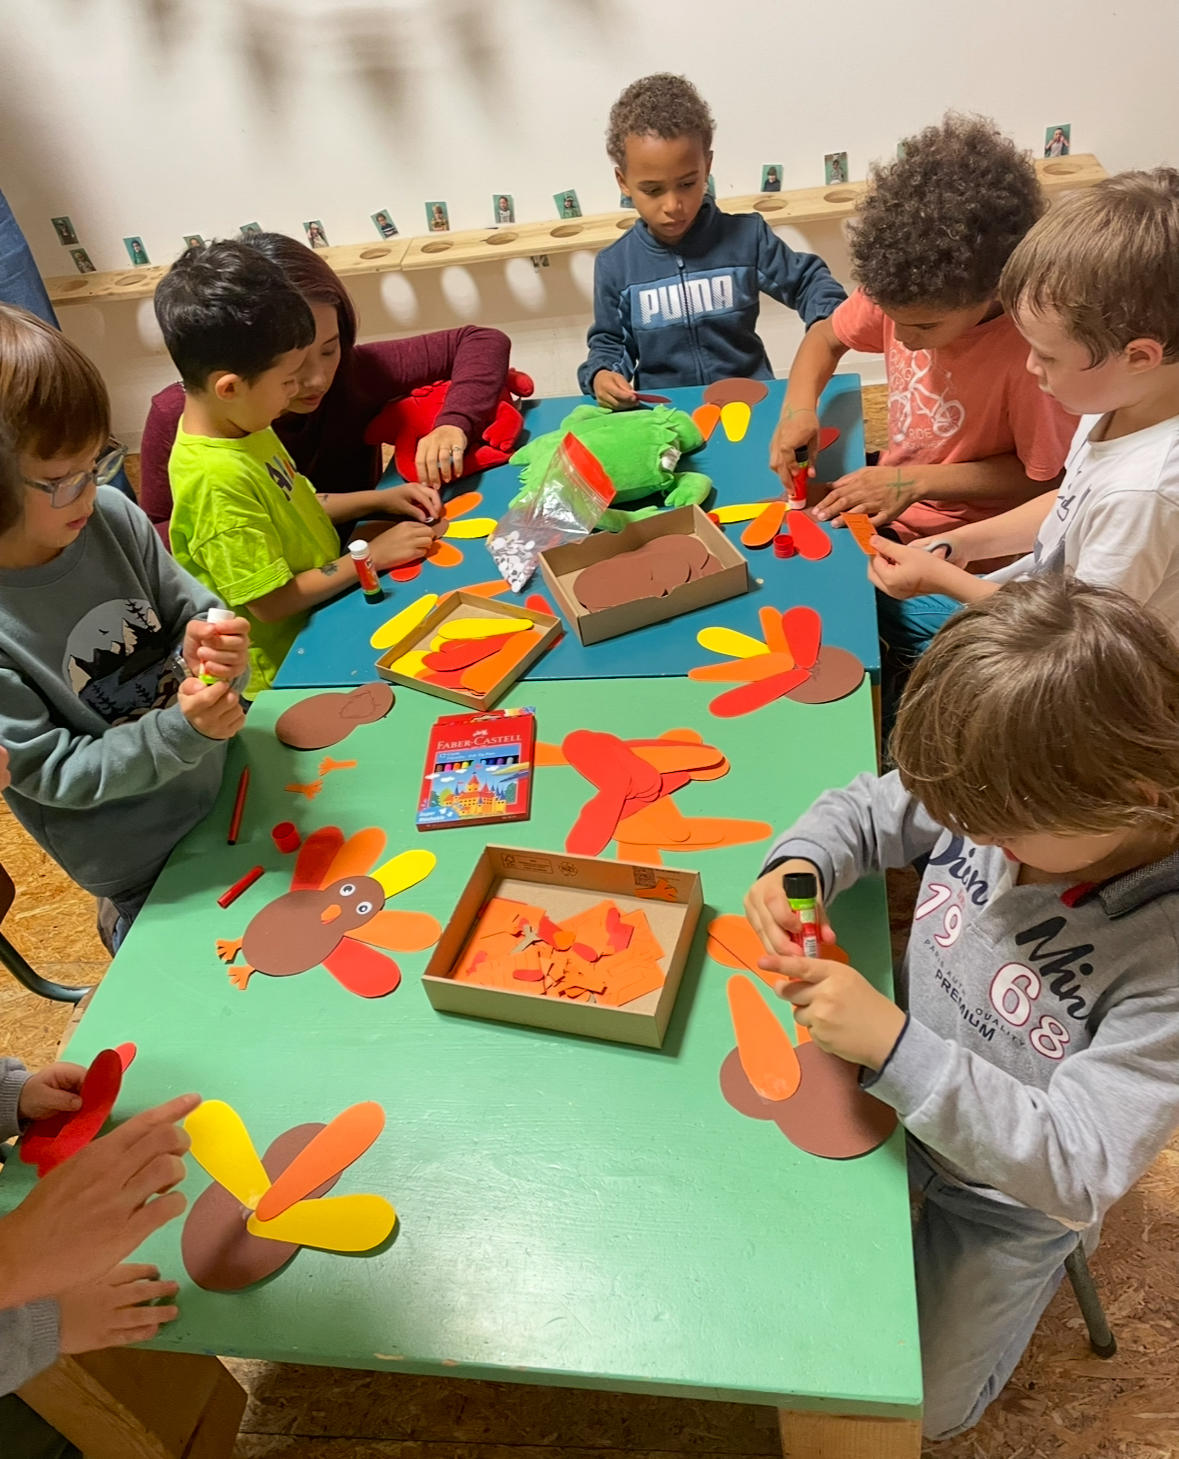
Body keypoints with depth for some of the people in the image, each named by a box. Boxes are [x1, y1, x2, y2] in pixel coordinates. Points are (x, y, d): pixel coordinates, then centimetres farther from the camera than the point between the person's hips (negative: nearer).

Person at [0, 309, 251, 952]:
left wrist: (209, 647, -24)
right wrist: (179, 731, -33)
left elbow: (189, 608, -2)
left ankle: (126, 918, 51)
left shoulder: (110, 514, -15)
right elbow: (51, 772, -21)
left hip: (227, 784, 5)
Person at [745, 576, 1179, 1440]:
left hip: (1011, 1192, -4)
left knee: (916, 1408, 13)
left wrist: (894, 1045, -45)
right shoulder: (1011, 798, -24)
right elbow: (866, 812, -6)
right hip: (898, 1092, 4)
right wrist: (798, 865, -28)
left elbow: (1076, 1171, -35)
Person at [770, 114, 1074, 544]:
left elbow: (1042, 477, -17)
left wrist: (916, 482, -24)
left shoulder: (1030, 351, -30)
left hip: (963, 542, -6)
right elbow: (826, 337, 3)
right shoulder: (898, 292, -15)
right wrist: (799, 405, -18)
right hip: (886, 497, 6)